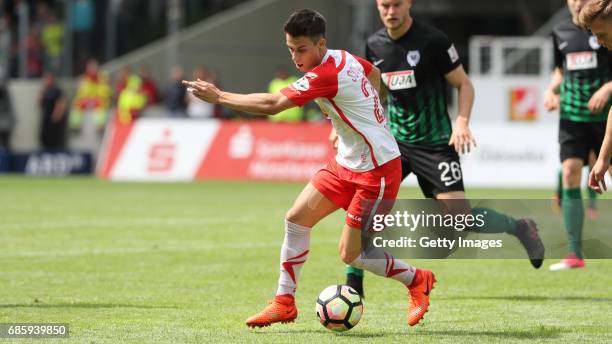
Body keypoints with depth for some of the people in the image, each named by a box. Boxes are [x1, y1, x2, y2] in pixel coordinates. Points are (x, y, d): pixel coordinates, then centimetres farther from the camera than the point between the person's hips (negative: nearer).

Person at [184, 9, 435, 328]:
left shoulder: (326, 74, -25)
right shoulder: (343, 58, 2)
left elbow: (272, 104, -29)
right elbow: (374, 73, 25)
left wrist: (219, 96, -22)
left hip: (377, 170, -10)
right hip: (347, 161, 10)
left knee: (350, 254, -3)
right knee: (297, 218, 2)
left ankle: (417, 281, 19)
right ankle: (284, 302, 11)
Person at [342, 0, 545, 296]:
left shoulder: (432, 41, -12)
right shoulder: (375, 45, 4)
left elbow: (464, 85, -5)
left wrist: (462, 121, -22)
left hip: (434, 144, -5)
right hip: (395, 140, 5)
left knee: (461, 217, -11)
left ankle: (519, 228, 17)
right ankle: (353, 284, -3)